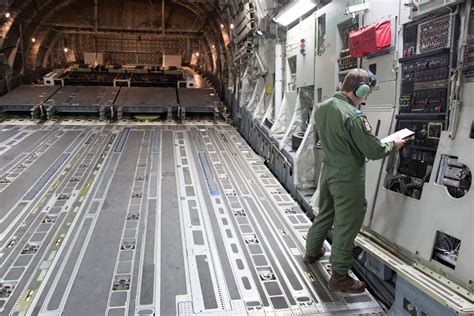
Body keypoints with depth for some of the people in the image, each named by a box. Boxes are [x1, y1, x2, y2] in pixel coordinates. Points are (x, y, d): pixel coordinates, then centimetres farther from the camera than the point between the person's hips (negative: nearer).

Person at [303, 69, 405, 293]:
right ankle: (339, 277, 17)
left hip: (328, 170, 8)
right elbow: (374, 151, -18)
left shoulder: (322, 108, 2)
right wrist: (394, 145, -1)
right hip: (348, 177, -8)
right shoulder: (353, 116, -24)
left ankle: (312, 252, 43)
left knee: (325, 214, 25)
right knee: (346, 225, 4)